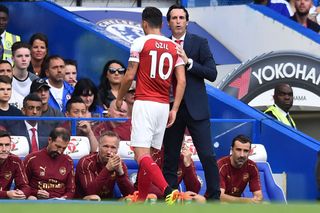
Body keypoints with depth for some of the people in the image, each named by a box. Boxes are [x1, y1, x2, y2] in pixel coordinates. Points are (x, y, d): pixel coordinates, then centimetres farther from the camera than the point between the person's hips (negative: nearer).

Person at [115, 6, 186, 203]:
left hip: (144, 104, -6)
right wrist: (174, 110, 7)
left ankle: (169, 191, -31)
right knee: (148, 154, 15)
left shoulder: (141, 43, -4)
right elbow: (182, 81, 4)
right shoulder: (174, 47, 10)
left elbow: (129, 76, -4)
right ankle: (141, 199, 19)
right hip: (164, 106, 6)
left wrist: (120, 98, 11)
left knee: (141, 154, -12)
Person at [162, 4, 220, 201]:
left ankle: (214, 197, 0)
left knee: (207, 155, -8)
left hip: (195, 108, -2)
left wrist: (188, 61, -14)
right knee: (170, 159, 5)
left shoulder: (199, 43, 3)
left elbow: (212, 74, -5)